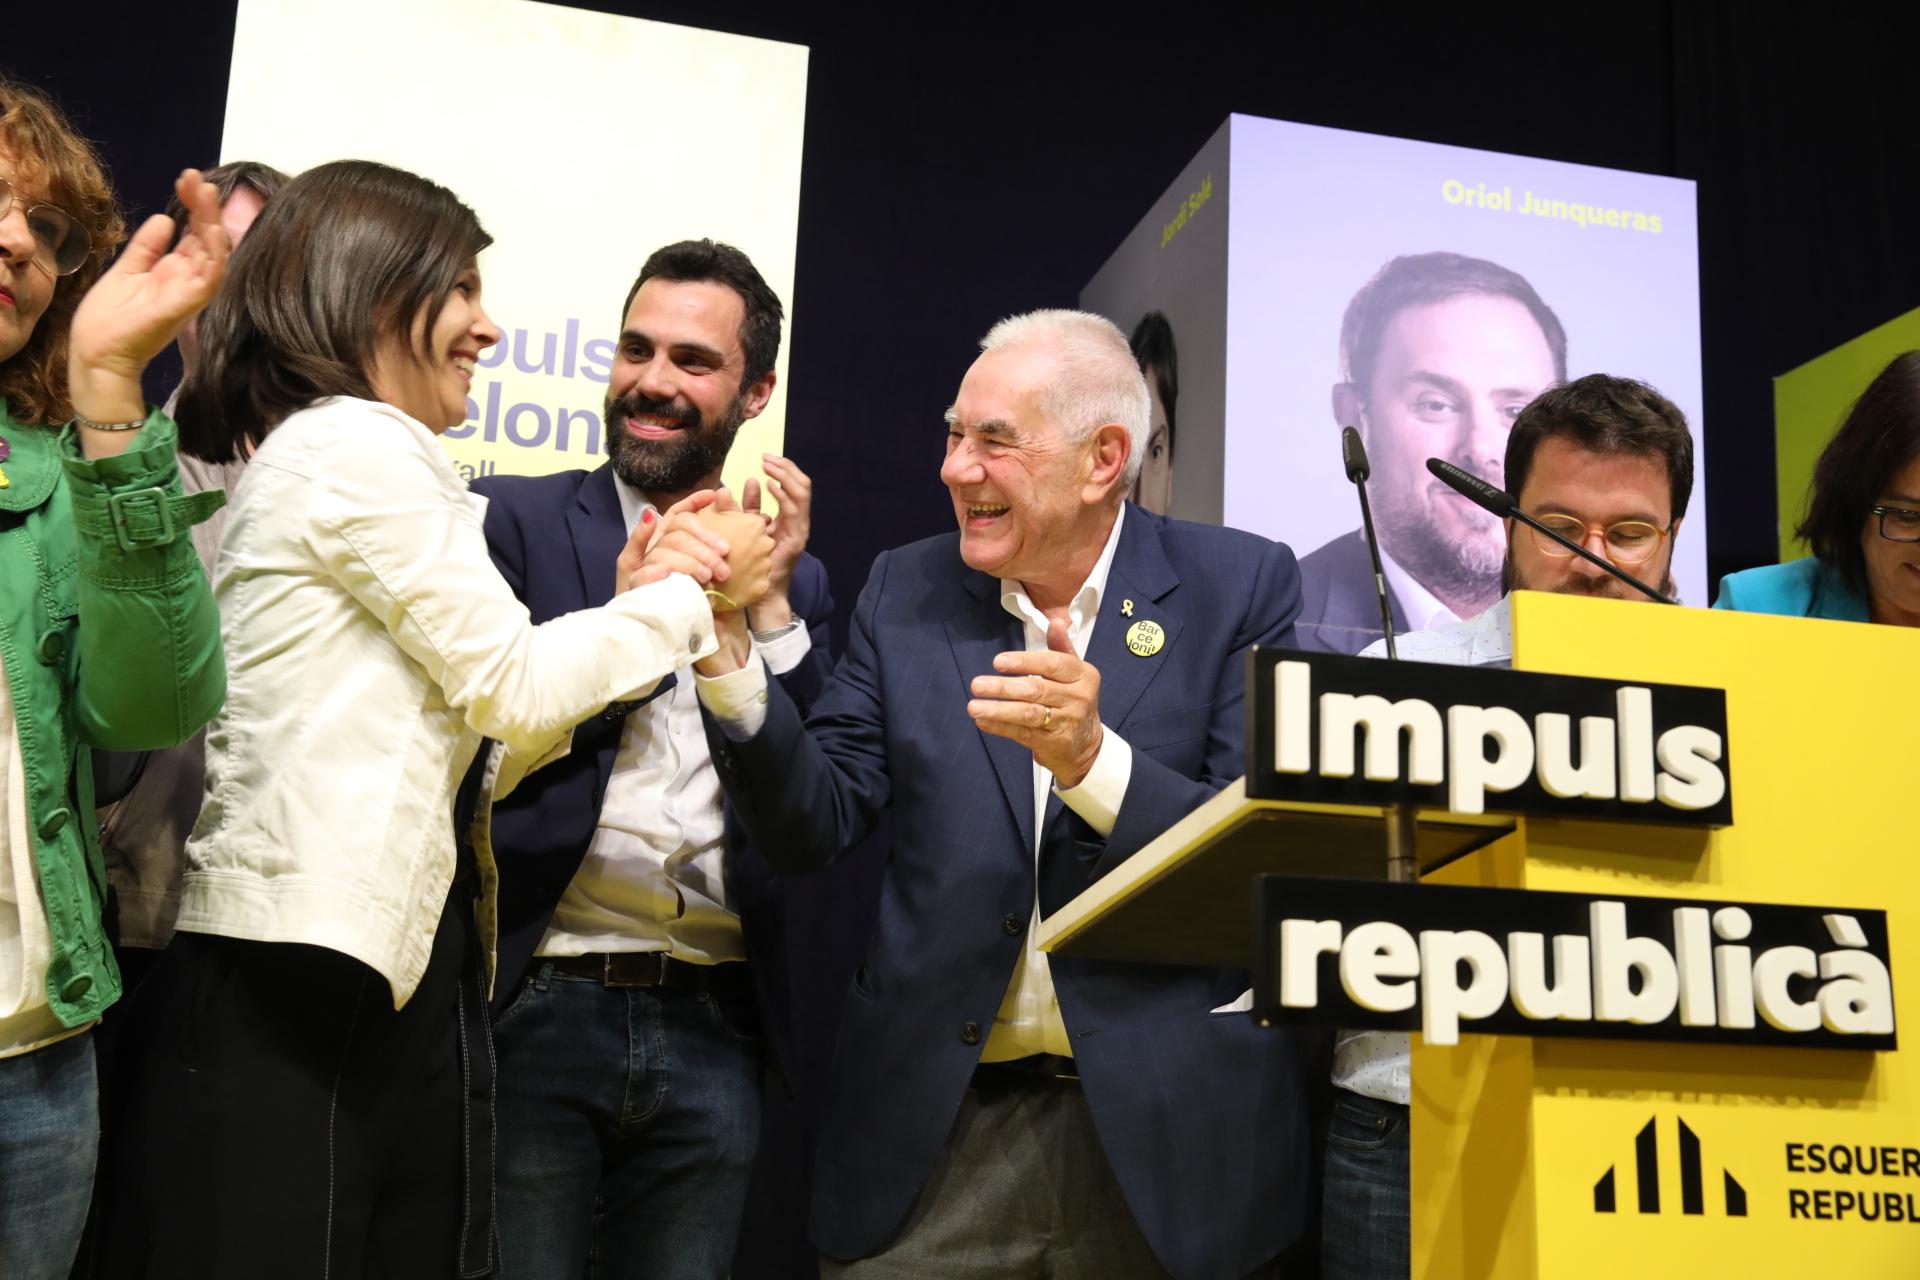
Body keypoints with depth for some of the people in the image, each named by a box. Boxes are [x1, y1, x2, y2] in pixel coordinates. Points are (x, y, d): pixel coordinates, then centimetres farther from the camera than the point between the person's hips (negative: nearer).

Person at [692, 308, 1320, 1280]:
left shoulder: (1240, 586, -2)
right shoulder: (905, 592, 6)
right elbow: (811, 828, 1)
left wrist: (1089, 758, -25)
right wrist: (725, 653, -13)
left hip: (1164, 1127, -1)